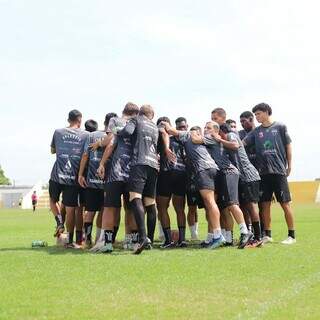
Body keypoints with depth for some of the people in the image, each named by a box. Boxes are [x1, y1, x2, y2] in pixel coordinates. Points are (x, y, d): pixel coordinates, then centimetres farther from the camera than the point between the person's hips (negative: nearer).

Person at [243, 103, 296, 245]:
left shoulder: (280, 127, 2)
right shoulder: (256, 131, 11)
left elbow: (288, 146, 5)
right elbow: (242, 143, 3)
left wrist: (289, 166, 2)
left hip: (279, 171, -4)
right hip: (263, 172, 4)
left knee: (285, 203, -1)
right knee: (265, 204, 6)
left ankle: (292, 235, 5)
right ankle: (267, 235, 15)